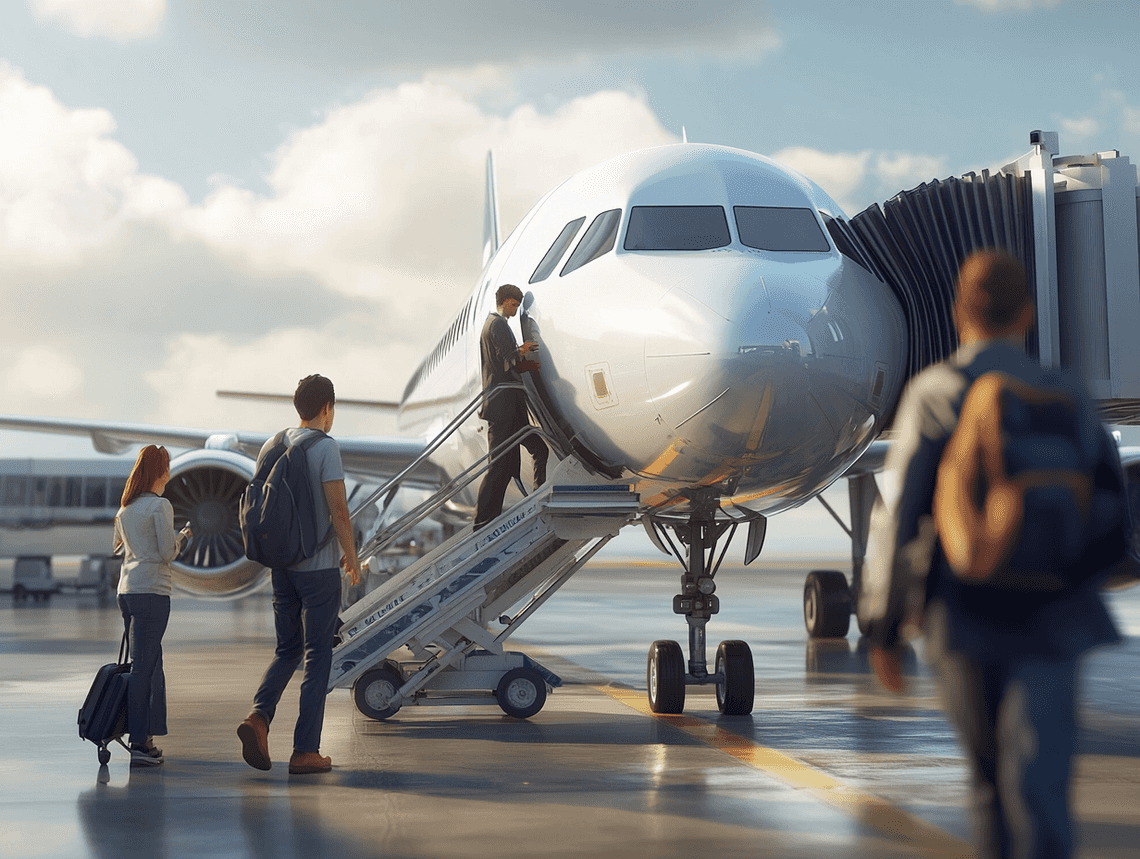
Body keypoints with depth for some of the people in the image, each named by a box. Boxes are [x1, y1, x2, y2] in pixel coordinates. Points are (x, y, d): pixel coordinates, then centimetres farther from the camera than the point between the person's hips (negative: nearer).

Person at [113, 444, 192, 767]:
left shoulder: (124, 510, 15)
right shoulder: (160, 505, -7)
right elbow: (167, 552, -11)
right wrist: (182, 537, 8)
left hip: (126, 590, 8)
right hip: (151, 590, -8)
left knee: (150, 663, 13)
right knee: (143, 666, -7)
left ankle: (146, 738, 13)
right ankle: (138, 743, -7)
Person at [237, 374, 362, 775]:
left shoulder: (271, 446, 8)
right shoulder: (325, 447, -11)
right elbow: (338, 511, -15)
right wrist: (351, 558, -4)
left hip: (281, 565, 6)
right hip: (319, 567, -6)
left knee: (287, 648, 16)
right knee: (317, 656, 1)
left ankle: (259, 716, -8)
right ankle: (305, 751, 1)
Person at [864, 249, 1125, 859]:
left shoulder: (934, 392, -3)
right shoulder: (1068, 396, 4)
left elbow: (898, 516, -8)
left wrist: (883, 627, -2)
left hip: (965, 618, 0)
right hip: (1050, 621, 1)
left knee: (990, 777, 19)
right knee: (1036, 780, -7)